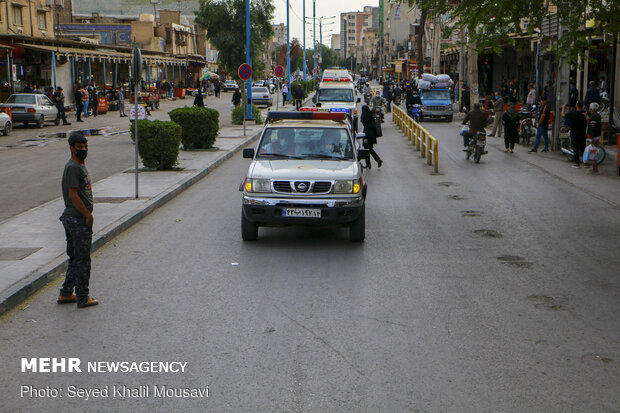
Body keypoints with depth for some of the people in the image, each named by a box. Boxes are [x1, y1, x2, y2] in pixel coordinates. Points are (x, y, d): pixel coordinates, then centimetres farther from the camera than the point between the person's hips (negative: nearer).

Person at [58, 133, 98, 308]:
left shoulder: (81, 165, 16)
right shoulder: (72, 167, -16)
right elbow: (73, 195, -20)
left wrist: (87, 214, 18)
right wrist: (88, 215, -16)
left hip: (72, 219, 10)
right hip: (78, 220, -10)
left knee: (75, 258, 16)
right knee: (82, 259, -3)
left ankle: (66, 294, 24)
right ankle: (82, 298, 5)